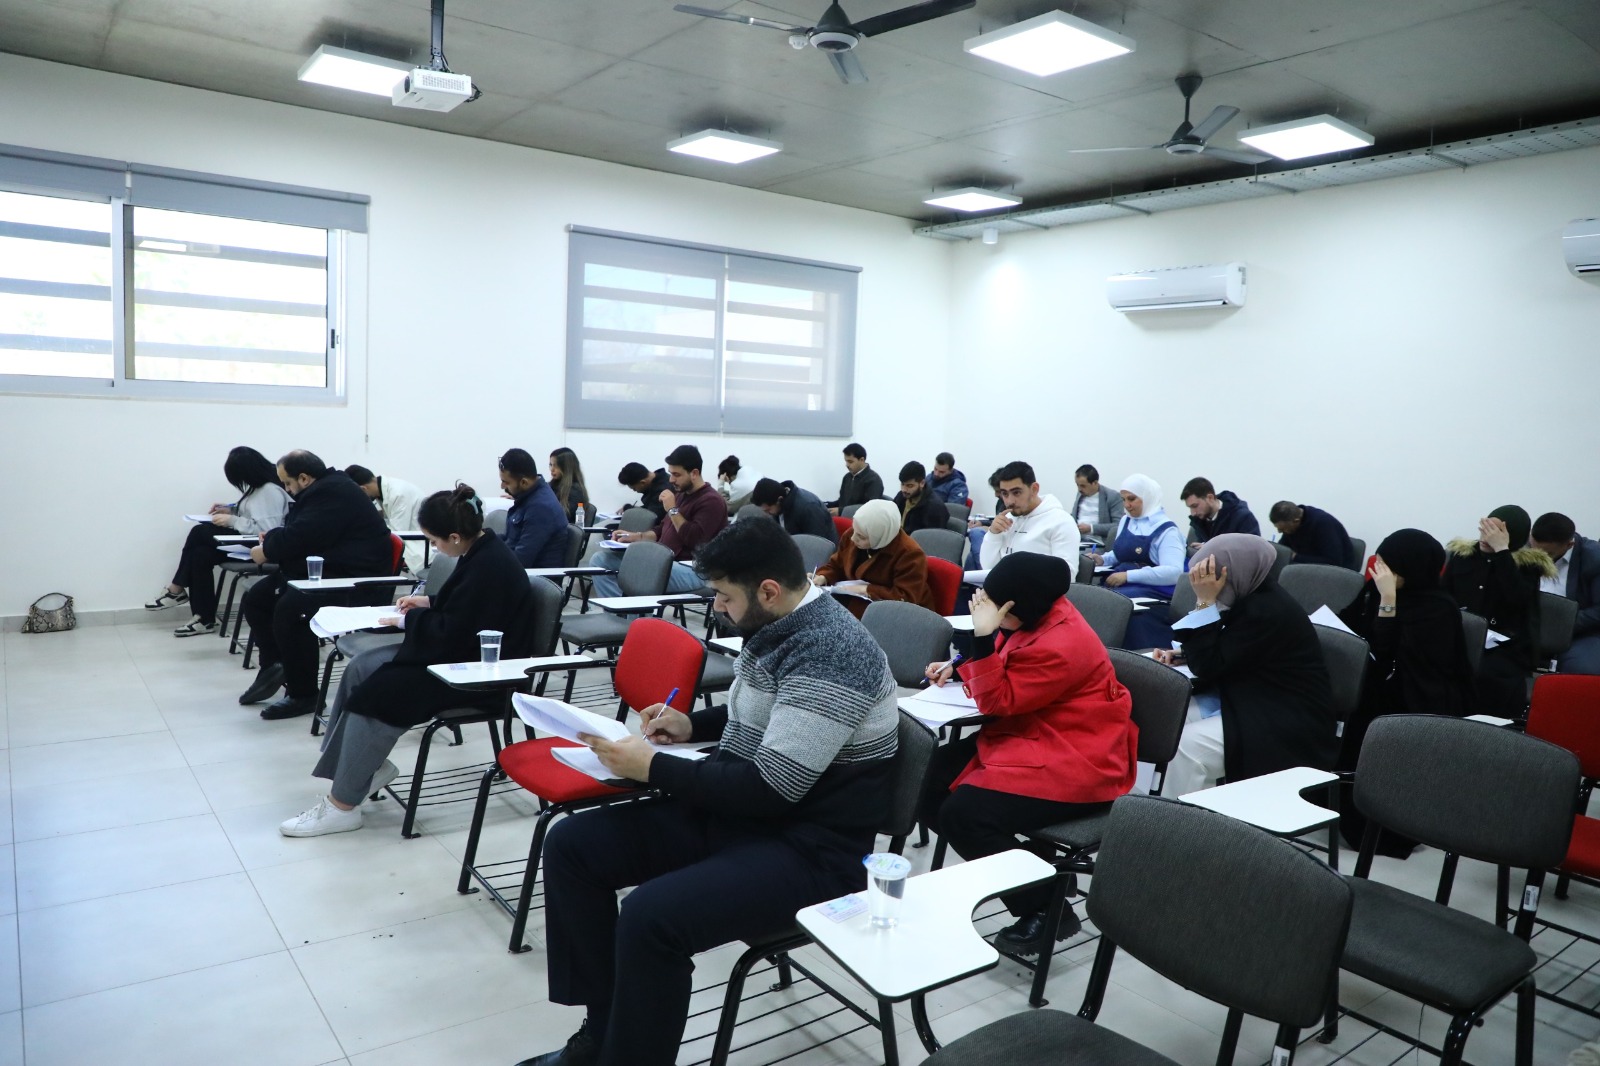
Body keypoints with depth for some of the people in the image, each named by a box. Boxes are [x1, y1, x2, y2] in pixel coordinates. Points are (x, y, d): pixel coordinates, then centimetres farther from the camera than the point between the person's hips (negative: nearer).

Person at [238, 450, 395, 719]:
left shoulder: (332, 493, -18)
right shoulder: (323, 490, 16)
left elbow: (301, 536, -24)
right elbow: (297, 531, 25)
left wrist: (267, 551, -7)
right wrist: (272, 537, 5)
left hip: (353, 578, -12)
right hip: (323, 571, 12)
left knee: (289, 609, -30)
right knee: (255, 599, 11)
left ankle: (304, 696, -18)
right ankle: (273, 666, 15)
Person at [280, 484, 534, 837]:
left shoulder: (489, 567, -26)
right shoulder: (482, 550, 4)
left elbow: (452, 633, -24)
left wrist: (410, 620, -9)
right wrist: (428, 602, 7)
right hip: (465, 651, 10)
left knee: (374, 693, -15)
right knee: (361, 667, 3)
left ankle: (342, 806, -3)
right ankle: (370, 766, 13)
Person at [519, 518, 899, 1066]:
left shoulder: (828, 651, -24)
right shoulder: (776, 629, 5)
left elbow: (773, 788, -27)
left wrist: (652, 768, -20)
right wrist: (692, 724, 7)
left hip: (806, 847, -10)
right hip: (734, 812, 10)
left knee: (650, 915, -31)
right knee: (570, 845, 2)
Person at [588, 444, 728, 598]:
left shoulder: (711, 501, -9)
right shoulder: (681, 494, 20)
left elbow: (694, 540, -22)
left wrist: (672, 510, -14)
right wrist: (634, 536, 13)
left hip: (690, 569, -10)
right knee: (600, 559, 0)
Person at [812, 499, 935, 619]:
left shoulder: (910, 554, -22)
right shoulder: (851, 536, -1)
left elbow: (907, 599, -26)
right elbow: (835, 566, 16)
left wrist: (866, 590, -25)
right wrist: (822, 577, -6)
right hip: (853, 601, 7)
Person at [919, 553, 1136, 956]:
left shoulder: (1060, 648, -27)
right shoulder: (1037, 616, 1)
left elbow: (997, 701, -19)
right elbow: (1003, 660, 23)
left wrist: (983, 636, -28)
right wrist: (958, 665, 7)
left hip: (1073, 765, -10)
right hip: (1029, 738, 10)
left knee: (962, 815, -23)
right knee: (930, 779, -1)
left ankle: (1046, 911, -5)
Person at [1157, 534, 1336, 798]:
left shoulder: (1266, 611, -24)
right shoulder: (1250, 597, 5)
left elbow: (1207, 666, -21)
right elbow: (1219, 657, 18)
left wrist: (1205, 602, -23)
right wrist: (1180, 656, -1)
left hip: (1291, 725, -10)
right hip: (1254, 703, 10)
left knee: (1187, 745, -26)